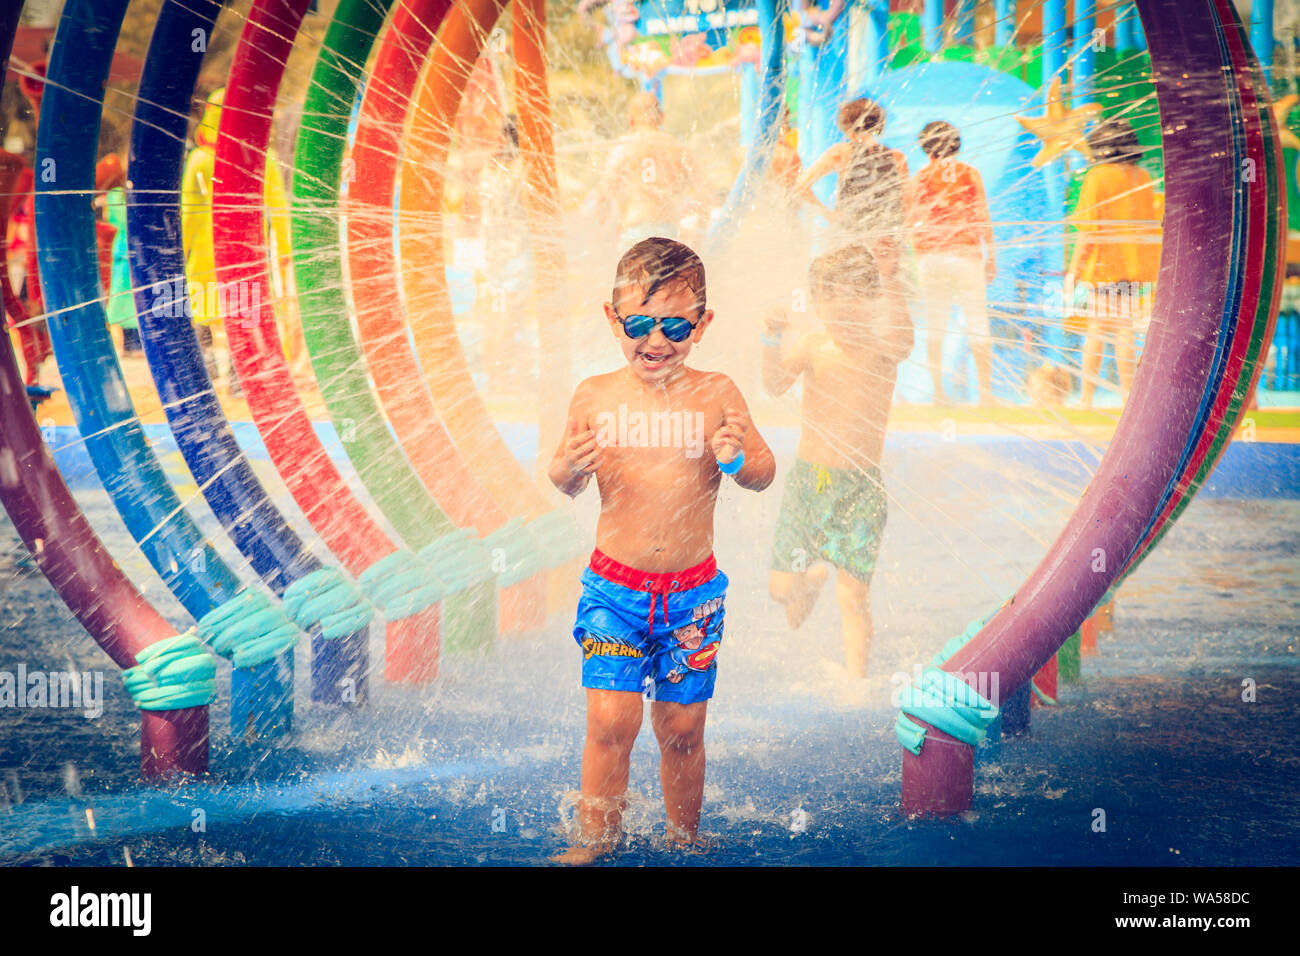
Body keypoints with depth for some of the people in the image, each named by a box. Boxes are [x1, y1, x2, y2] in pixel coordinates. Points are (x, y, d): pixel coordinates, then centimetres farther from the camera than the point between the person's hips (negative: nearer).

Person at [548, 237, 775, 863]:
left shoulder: (716, 395, -4)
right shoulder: (595, 397, -2)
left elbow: (764, 475, 0)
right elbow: (564, 485, 8)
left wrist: (737, 459, -21)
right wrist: (571, 465, -15)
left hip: (692, 592, 0)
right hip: (613, 587, 0)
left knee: (681, 728, 7)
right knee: (611, 721, -8)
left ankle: (684, 837, 27)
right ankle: (598, 840, 9)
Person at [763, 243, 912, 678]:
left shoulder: (880, 347, -8)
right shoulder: (811, 347, -6)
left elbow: (901, 340, -33)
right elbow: (775, 383, -23)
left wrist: (888, 285, -41)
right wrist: (774, 341, -41)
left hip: (861, 486, -2)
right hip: (807, 479, 2)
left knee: (853, 596, -9)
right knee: (782, 587, 6)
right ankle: (813, 577, 39)